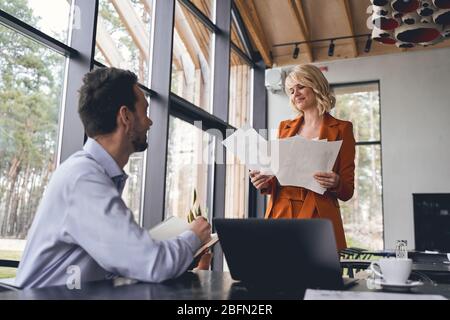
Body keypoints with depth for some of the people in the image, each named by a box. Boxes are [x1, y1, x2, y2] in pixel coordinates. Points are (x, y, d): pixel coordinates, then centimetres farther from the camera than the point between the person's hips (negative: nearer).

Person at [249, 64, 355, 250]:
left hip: (317, 219, -3)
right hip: (280, 214, 3)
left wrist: (335, 184, -16)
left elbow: (347, 191, 4)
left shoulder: (341, 129, 5)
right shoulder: (285, 127, 17)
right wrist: (265, 183, -2)